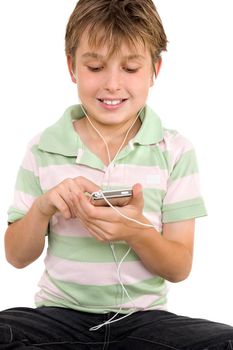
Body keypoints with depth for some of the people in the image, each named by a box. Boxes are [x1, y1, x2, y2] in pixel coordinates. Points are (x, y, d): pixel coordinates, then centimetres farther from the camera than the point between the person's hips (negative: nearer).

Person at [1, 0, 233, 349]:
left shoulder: (175, 151, 0)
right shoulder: (44, 149, 3)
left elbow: (180, 268, 0)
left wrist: (137, 232, -21)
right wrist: (41, 209, -13)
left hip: (142, 317, 0)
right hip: (60, 314, 0)